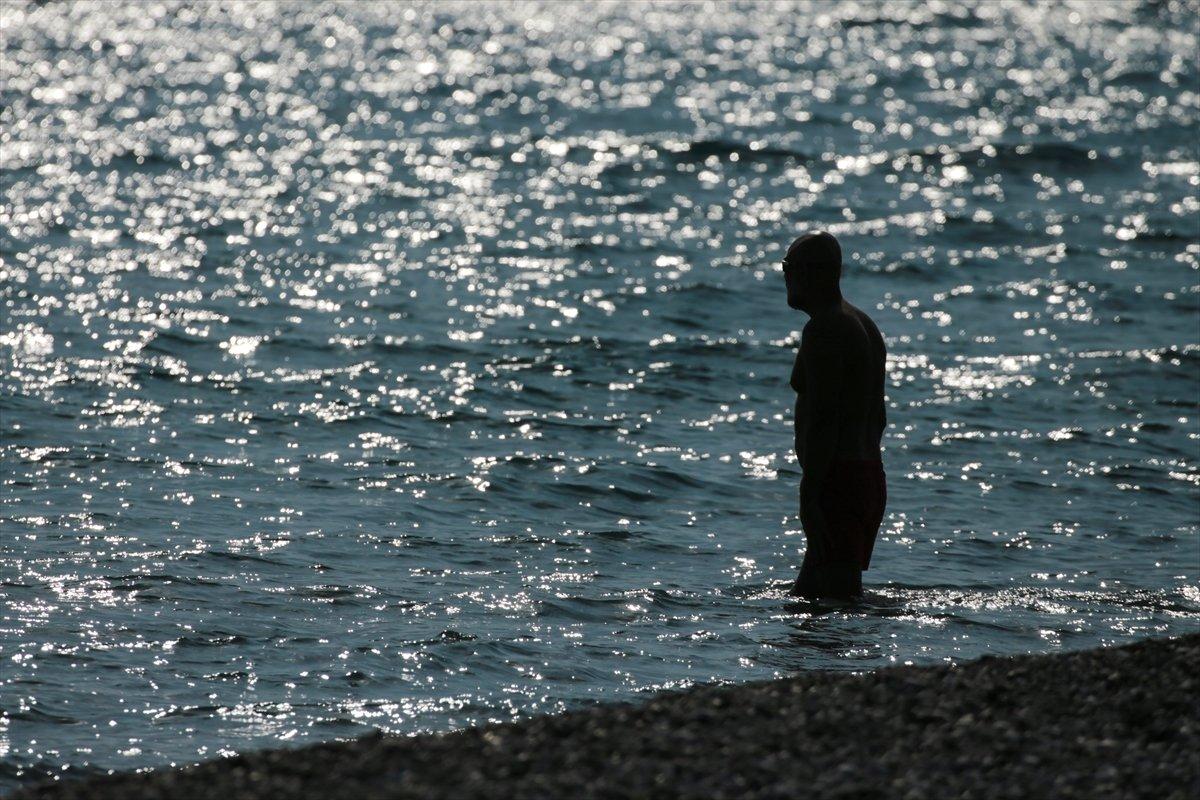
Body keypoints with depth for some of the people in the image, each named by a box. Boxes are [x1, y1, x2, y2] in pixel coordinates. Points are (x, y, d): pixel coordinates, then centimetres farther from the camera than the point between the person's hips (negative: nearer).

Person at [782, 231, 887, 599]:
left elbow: (823, 418, -21)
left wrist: (809, 495, -23)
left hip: (836, 483, -11)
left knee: (840, 598, -14)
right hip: (869, 479, 11)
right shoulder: (864, 325, 19)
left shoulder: (823, 330, -13)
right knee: (804, 596, 14)